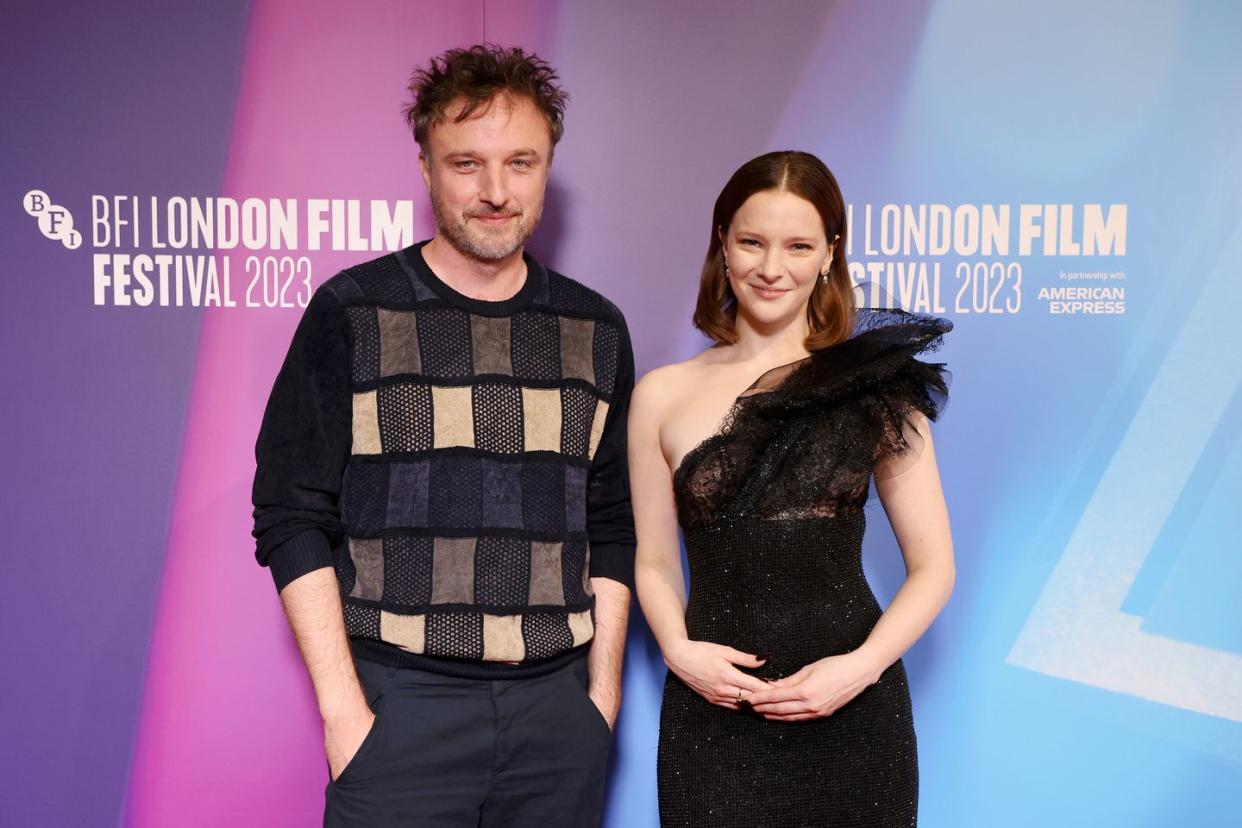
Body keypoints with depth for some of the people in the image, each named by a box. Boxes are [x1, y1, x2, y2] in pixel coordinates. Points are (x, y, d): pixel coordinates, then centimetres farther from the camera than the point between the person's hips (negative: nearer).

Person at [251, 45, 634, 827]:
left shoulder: (597, 330, 8)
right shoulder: (352, 313, -2)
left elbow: (610, 529, 11)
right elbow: (293, 520, -4)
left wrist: (604, 690, 5)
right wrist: (343, 709, -9)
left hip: (557, 704, 3)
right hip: (400, 701, -2)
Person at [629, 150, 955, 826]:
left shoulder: (872, 384, 1)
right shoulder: (663, 394, 3)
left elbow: (933, 566, 2)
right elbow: (655, 562, 9)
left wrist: (861, 666, -12)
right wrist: (680, 649, -8)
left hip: (851, 714, 0)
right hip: (713, 716, 1)